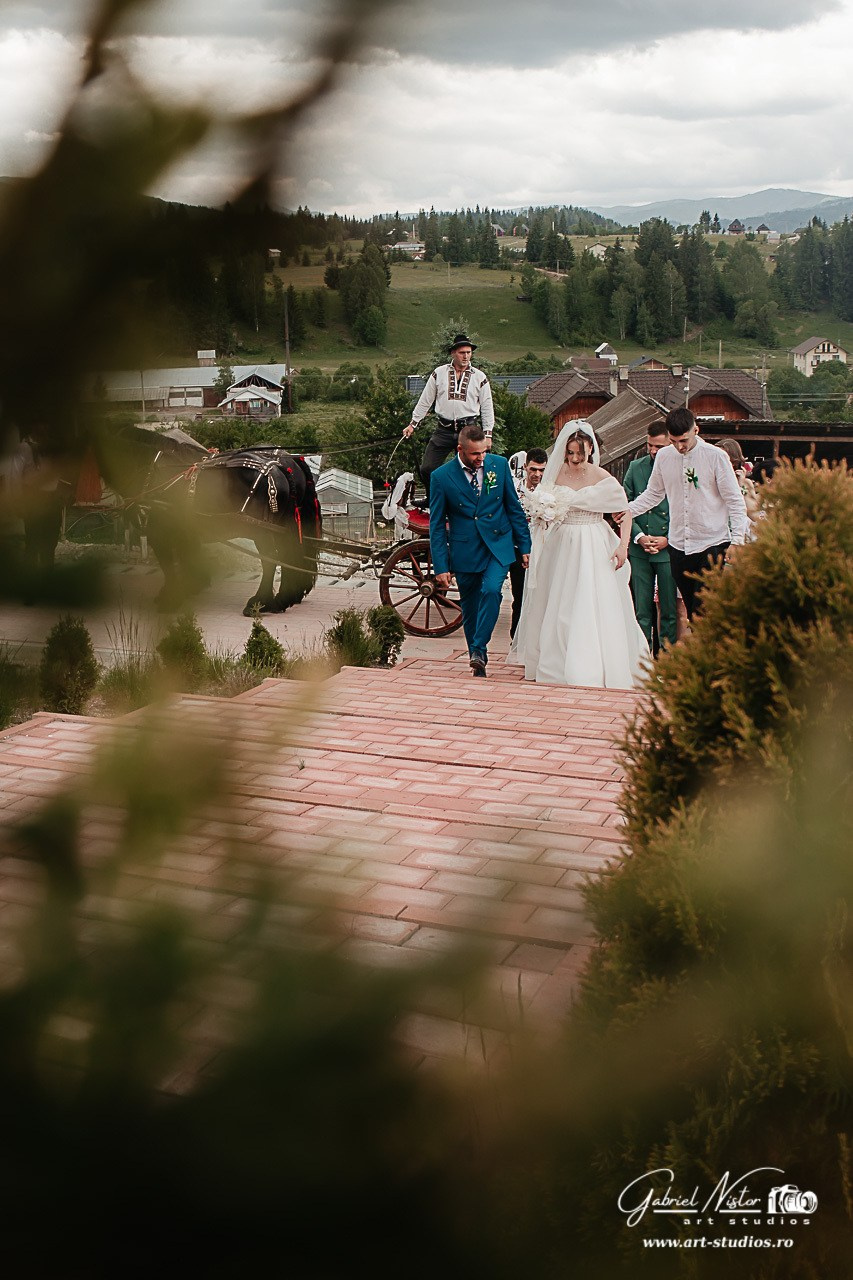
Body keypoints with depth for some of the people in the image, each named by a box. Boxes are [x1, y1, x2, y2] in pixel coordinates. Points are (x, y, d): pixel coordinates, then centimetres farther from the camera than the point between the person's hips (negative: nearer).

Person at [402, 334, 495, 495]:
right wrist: (413, 424, 12)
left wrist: (487, 434, 5)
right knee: (427, 469, -6)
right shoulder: (438, 373, 5)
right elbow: (425, 401, 12)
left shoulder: (480, 377, 5)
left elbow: (487, 408, 9)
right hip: (443, 431, 0)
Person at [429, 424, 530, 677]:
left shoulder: (499, 465, 0)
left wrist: (524, 546, 8)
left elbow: (514, 507, 9)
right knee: (469, 608, 7)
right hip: (465, 550, 0)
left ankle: (479, 650, -11)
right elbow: (436, 525, -1)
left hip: (498, 545, 1)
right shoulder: (441, 476, -6)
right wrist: (440, 566, -5)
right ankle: (477, 663, 22)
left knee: (491, 590, -23)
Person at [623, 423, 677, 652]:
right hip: (639, 550, 3)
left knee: (669, 611, 4)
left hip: (670, 549, -3)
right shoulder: (635, 468, 5)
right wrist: (639, 536, -6)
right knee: (641, 610, 8)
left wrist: (667, 539, -10)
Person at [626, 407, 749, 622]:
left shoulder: (715, 456, -6)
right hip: (678, 546, 4)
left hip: (711, 545, -4)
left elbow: (735, 501, -4)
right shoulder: (664, 456, 5)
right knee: (691, 608, 9)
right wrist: (628, 510, 0)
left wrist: (737, 540, -11)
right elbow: (653, 494, 17)